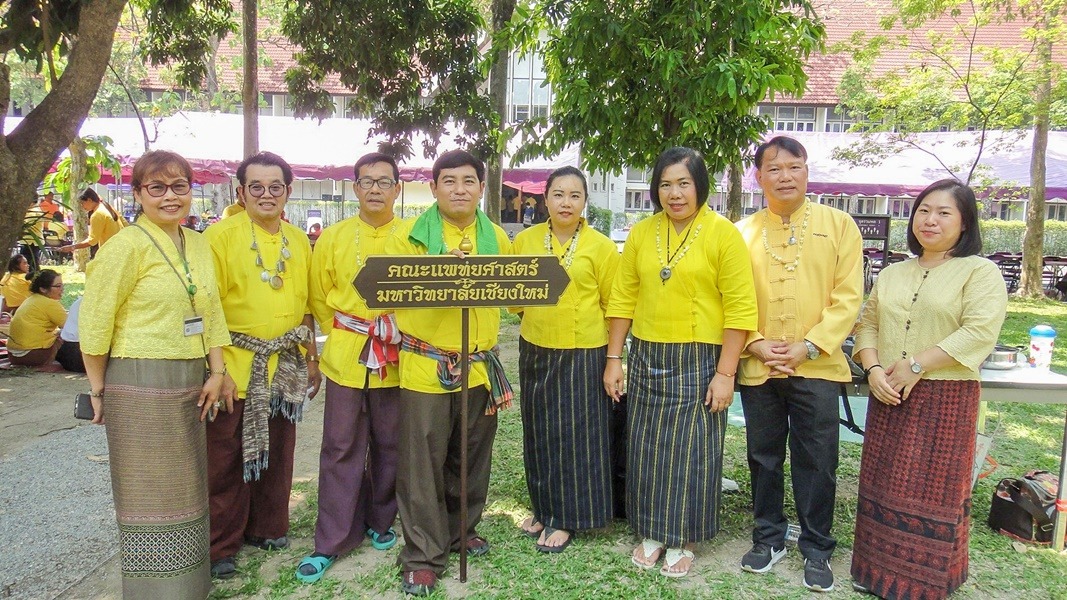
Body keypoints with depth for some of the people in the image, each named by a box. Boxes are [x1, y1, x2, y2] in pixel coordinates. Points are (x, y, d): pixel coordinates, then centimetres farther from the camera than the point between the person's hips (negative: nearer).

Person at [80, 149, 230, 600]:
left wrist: (215, 372, 5)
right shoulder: (127, 246, -11)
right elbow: (94, 323, -10)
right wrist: (98, 390, -6)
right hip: (140, 383, -7)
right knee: (151, 495, 2)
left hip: (190, 383, 7)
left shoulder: (198, 245, 10)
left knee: (186, 490, 15)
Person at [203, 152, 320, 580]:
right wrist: (217, 369, -18)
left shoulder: (299, 241, 9)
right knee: (227, 459, 4)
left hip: (286, 367, 5)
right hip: (237, 367, -5)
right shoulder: (221, 236, -7)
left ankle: (266, 528, 32)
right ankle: (220, 547, 19)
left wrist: (311, 359, 13)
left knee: (277, 454, 14)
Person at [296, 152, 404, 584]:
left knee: (388, 445, 12)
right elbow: (319, 298, 11)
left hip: (395, 358, 0)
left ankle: (380, 522, 31)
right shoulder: (333, 238, 4)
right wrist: (341, 335, 6)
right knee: (341, 448, 4)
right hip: (345, 357, 1)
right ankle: (331, 541, 14)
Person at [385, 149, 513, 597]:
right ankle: (423, 554, 15)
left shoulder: (497, 238, 8)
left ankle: (463, 529, 37)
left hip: (481, 366, 4)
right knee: (422, 464, 1)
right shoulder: (409, 236, -1)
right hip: (425, 368, -3)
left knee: (472, 458, 16)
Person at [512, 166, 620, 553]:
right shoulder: (524, 240, 4)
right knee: (539, 432, 13)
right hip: (535, 351, 4)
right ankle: (543, 509, 30)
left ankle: (566, 519, 18)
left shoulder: (600, 246, -5)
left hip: (583, 353, -3)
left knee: (575, 434, 3)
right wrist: (537, 315, 4)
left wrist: (613, 355, -4)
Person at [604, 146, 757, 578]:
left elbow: (739, 309, -10)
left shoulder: (723, 234, -7)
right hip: (648, 359, 4)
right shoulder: (641, 234, 5)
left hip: (700, 361, -4)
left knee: (692, 451, 5)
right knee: (647, 449, 11)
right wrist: (614, 358, 4)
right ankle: (652, 532, 28)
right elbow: (623, 298, 7)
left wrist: (725, 373, -13)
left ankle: (683, 540, 23)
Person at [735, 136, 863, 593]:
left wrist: (809, 346, -13)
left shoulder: (839, 225, 2)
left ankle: (817, 549, 22)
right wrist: (754, 343, -10)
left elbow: (848, 295, -4)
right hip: (758, 368, 2)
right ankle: (768, 539, 29)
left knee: (816, 462, 5)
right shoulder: (743, 232, 7)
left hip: (817, 367, -2)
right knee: (764, 459, 12)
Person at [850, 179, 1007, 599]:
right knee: (883, 485, 11)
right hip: (888, 396, 5)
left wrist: (917, 365, -19)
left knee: (932, 490, 1)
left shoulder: (981, 271, -3)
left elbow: (979, 332, -16)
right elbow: (868, 324, 11)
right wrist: (873, 369, -7)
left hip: (945, 398, -5)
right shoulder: (891, 274, 14)